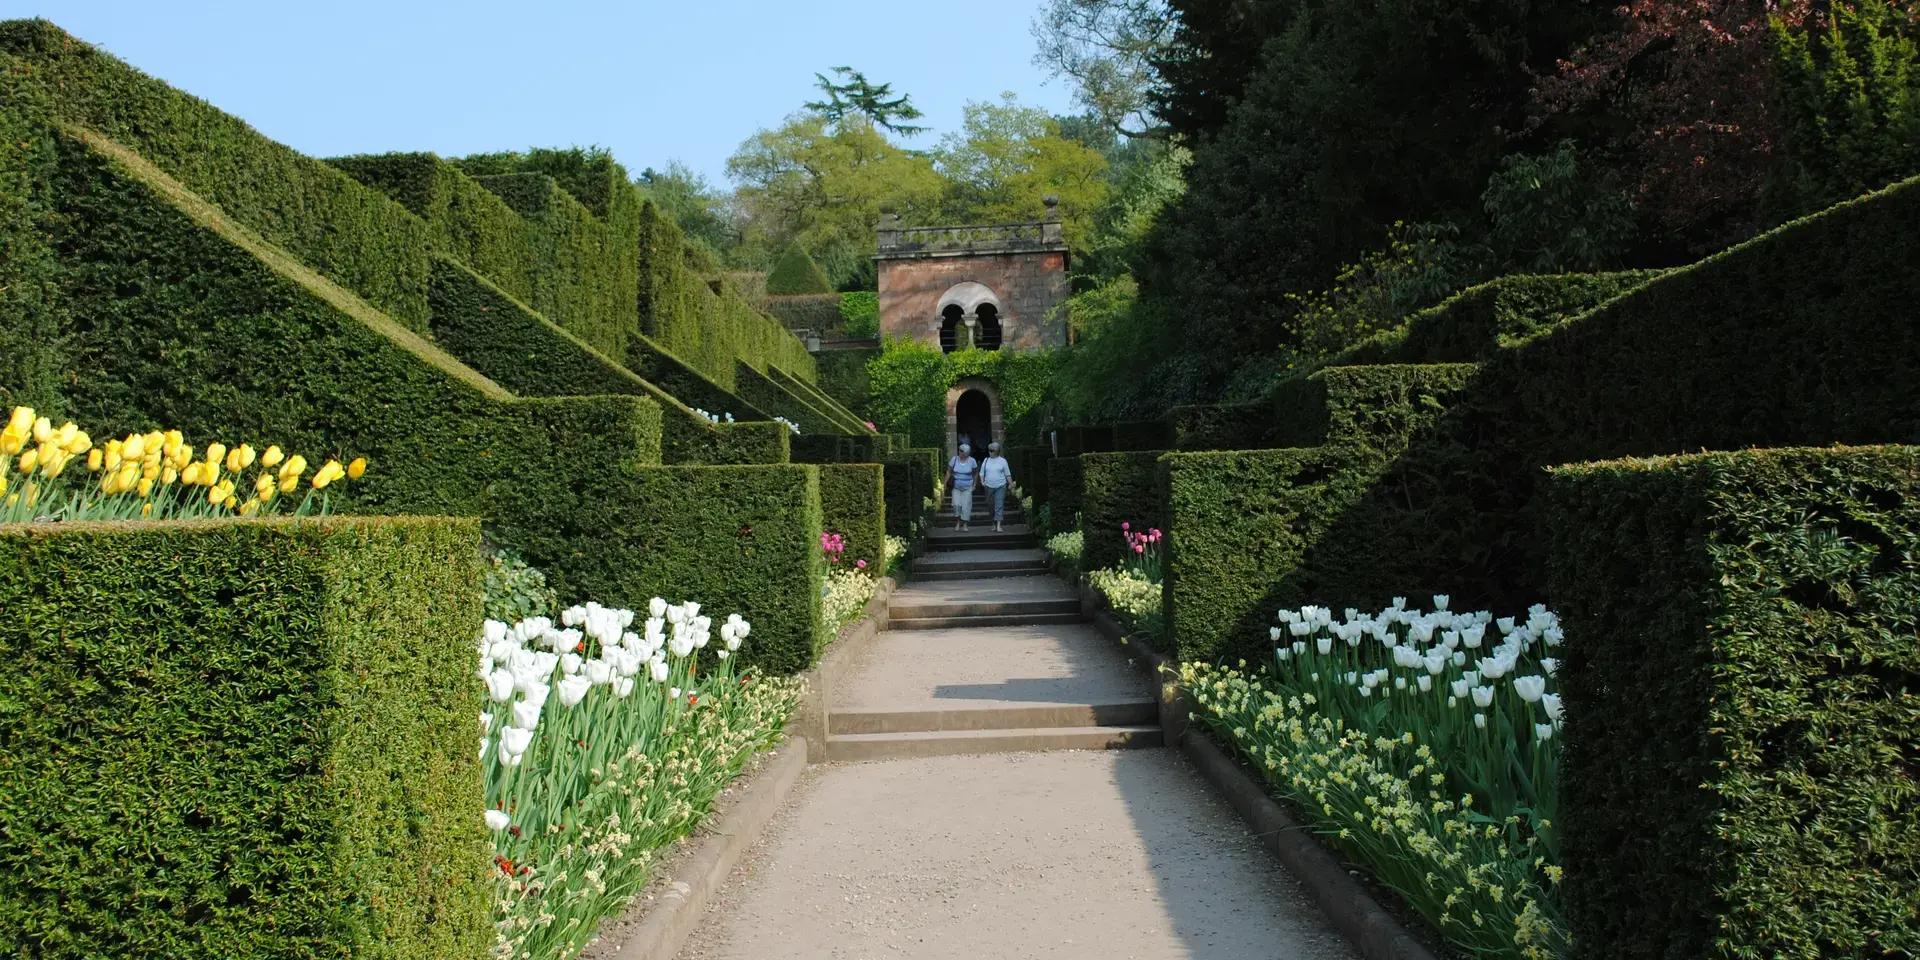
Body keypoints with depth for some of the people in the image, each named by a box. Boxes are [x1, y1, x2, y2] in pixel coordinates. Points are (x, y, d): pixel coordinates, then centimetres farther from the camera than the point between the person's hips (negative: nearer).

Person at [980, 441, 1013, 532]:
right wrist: (982, 482, -5)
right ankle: (994, 524, 21)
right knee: (991, 507, 8)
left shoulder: (1002, 461, 2)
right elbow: (982, 473, 12)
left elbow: (1008, 474, 5)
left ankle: (998, 526, -14)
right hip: (989, 487, 3)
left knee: (999, 505, -10)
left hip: (1000, 487, -3)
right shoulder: (986, 460, 8)